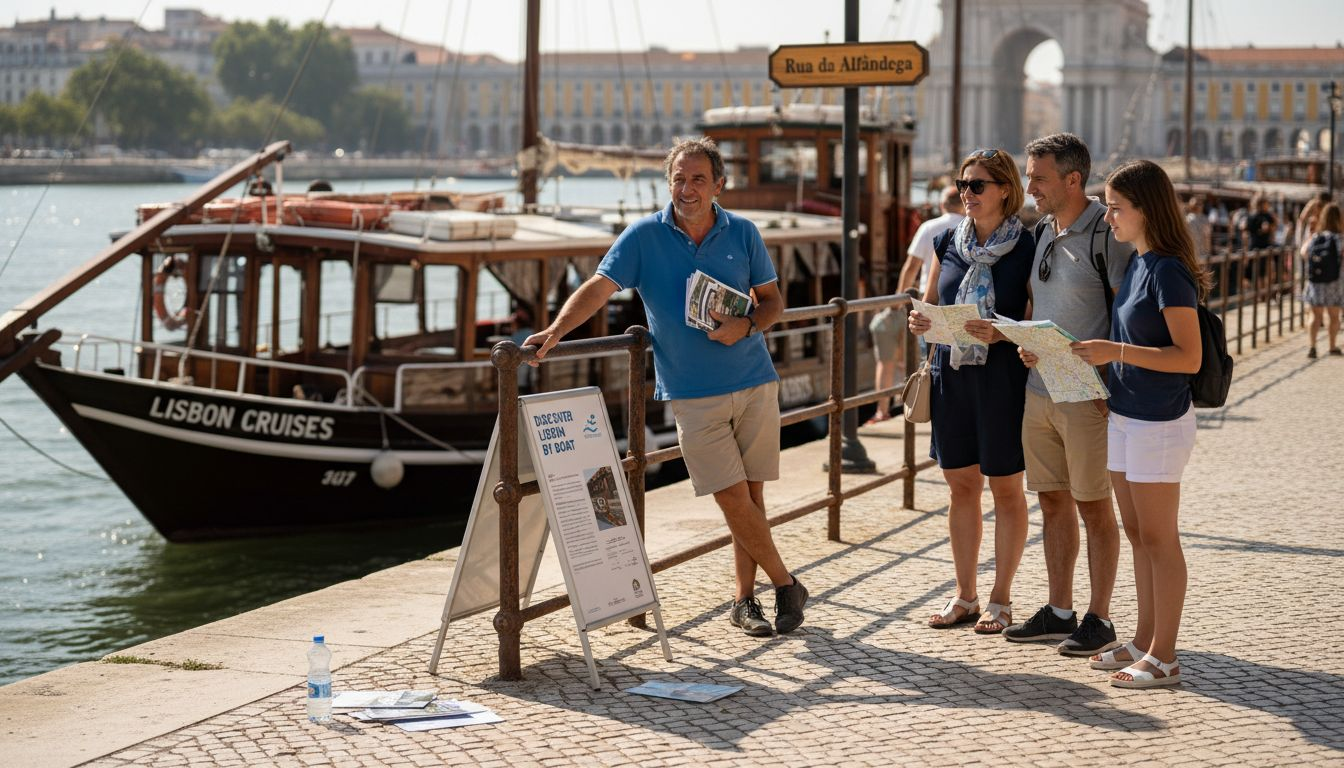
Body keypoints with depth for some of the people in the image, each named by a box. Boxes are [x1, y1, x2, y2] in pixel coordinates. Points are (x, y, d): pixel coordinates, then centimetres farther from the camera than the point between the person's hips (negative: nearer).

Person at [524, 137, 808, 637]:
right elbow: (598, 288, -10)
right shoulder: (645, 236, -3)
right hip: (692, 394, -2)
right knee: (733, 498, -5)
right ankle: (786, 585, 11)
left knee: (750, 495, 4)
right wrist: (556, 330, -25)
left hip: (754, 384, 2)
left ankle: (745, 599, 16)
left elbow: (773, 300, 10)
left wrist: (746, 325, -11)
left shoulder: (742, 234, 3)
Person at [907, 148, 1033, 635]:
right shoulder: (948, 243, 8)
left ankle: (1001, 599, 14)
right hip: (951, 373, 5)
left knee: (1005, 487, 4)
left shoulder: (1026, 247, -6)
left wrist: (1000, 333, -26)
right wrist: (918, 321, -4)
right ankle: (964, 595, 20)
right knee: (960, 485, 10)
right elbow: (930, 301, 18)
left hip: (1002, 376, -5)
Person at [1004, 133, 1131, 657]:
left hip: (1087, 396, -8)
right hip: (1038, 390, 8)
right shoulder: (1042, 233, 12)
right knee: (1053, 501, 12)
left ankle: (1098, 619, 9)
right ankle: (1059, 612, 21)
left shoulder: (1107, 234, -12)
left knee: (1093, 506, 1)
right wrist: (1025, 342, 0)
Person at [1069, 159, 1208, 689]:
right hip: (1124, 416, 9)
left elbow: (1189, 356, -22)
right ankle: (1144, 641, 24)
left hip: (1160, 423, -9)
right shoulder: (1137, 265, 10)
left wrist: (1116, 351, -26)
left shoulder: (1170, 272, -17)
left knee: (1159, 540, -2)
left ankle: (1163, 656, 5)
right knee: (1138, 536, 15)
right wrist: (1093, 354, 5)